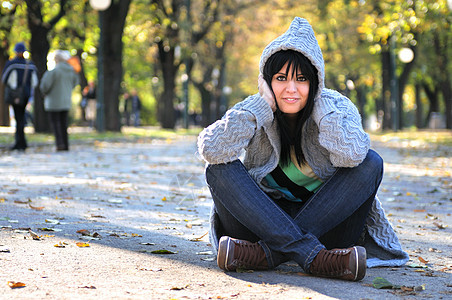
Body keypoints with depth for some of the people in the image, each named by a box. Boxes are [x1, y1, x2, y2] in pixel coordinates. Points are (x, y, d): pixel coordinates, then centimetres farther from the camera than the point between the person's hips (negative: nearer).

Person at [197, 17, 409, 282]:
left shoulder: (338, 108, -7)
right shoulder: (256, 113, -4)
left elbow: (351, 154, -31)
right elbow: (211, 149, -24)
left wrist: (321, 104, -19)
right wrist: (264, 105, -20)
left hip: (327, 222, -1)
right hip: (268, 218, 1)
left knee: (370, 163, -24)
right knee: (219, 168, -21)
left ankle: (269, 252, -30)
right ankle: (313, 257, -36)